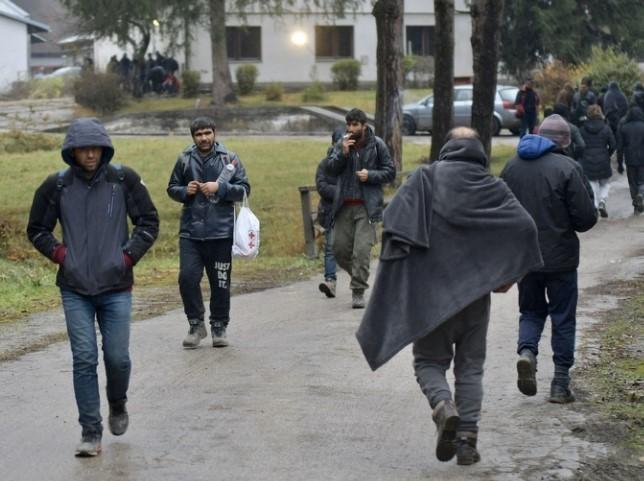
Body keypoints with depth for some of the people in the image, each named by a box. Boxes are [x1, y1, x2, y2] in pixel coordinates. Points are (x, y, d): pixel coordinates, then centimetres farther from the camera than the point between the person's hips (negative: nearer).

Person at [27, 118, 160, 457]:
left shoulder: (124, 180, -1)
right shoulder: (56, 186, 0)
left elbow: (149, 222, 7)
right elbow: (36, 229, 12)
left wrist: (129, 254, -2)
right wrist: (58, 253, 0)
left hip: (116, 287, 0)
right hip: (74, 290, 0)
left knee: (117, 358, 1)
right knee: (84, 360, -4)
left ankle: (117, 405, 32)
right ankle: (90, 432, 3)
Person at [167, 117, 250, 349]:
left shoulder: (229, 158, 0)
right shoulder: (185, 159, 6)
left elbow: (244, 190, -1)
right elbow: (172, 188, 16)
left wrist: (220, 188, -14)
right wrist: (186, 191, -5)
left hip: (221, 232, -1)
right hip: (190, 231, 1)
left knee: (220, 282, 6)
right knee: (187, 277, -8)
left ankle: (219, 327, 21)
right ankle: (196, 325, 9)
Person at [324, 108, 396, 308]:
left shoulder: (377, 145, -1)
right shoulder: (342, 143, 7)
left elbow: (390, 172, 1)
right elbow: (330, 169, 0)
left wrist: (370, 175, -14)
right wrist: (342, 153, -15)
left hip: (366, 206, -4)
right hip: (344, 205, 4)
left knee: (362, 250, -11)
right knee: (339, 248, 5)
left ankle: (358, 292, -5)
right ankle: (359, 276, 31)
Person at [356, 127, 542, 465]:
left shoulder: (424, 178, -1)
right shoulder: (493, 187, 2)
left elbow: (394, 215, -16)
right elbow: (525, 227, -9)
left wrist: (399, 265, -9)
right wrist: (509, 275, 2)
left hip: (430, 289, -1)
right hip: (476, 290, 1)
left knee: (429, 360, 11)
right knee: (470, 366, 12)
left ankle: (444, 406, -18)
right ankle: (467, 438, 6)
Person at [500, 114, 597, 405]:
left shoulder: (512, 166, 1)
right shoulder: (568, 168, -14)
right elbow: (586, 218, -13)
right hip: (560, 258, -3)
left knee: (531, 311, 20)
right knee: (563, 319, 8)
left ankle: (526, 351, -8)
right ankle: (561, 384, 9)